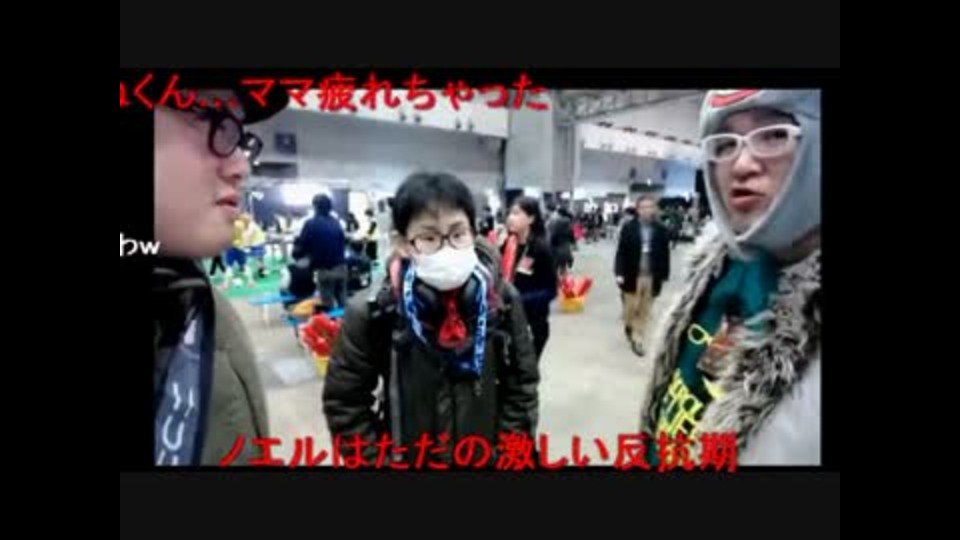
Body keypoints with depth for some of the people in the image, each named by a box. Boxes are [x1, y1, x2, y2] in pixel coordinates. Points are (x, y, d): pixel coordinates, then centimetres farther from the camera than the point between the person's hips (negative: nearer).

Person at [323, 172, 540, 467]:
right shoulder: (372, 314, -20)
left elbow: (522, 383, -5)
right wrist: (379, 459, -11)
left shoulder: (501, 300, -15)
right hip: (409, 457, 0)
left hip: (487, 458, 1)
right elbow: (344, 402, -9)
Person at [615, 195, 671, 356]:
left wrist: (664, 276, 2)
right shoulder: (628, 228, -4)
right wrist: (619, 273, -12)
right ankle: (628, 325, 40)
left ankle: (637, 340, 21)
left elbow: (665, 255, 4)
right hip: (632, 275, -1)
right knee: (630, 308, 8)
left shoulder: (662, 230, 1)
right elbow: (621, 252, -5)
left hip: (652, 277, 2)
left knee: (644, 311, 8)